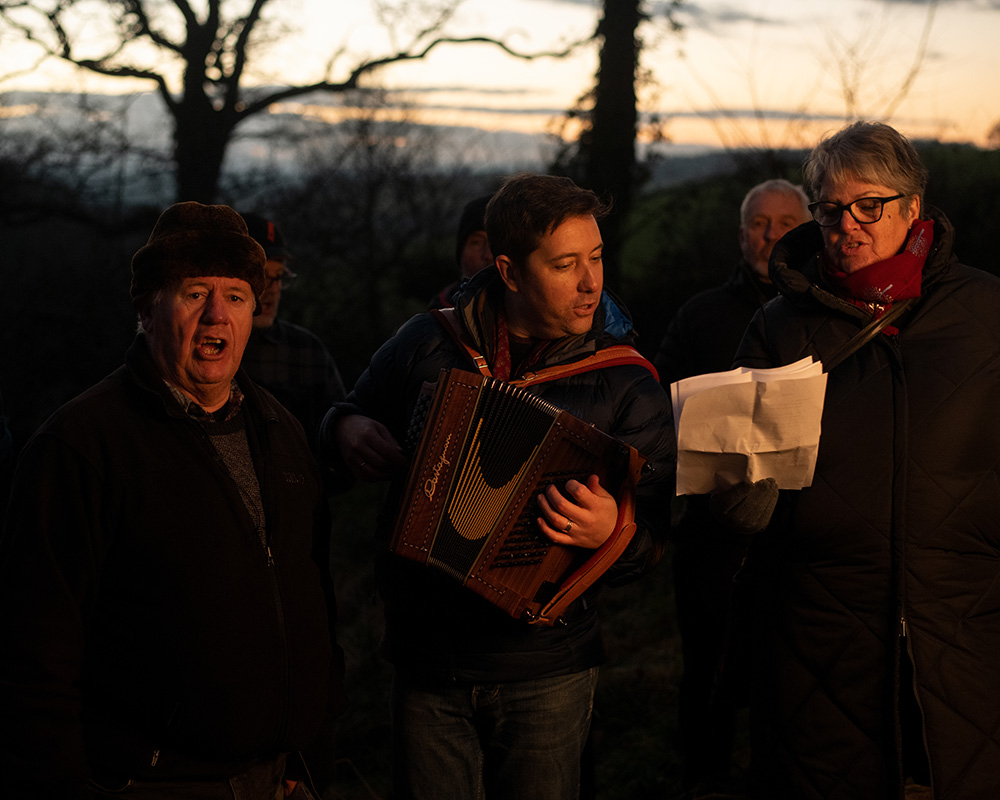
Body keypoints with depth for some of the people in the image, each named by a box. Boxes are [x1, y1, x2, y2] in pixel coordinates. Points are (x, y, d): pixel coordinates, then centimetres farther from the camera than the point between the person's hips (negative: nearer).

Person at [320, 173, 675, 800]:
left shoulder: (625, 380, -5)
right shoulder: (429, 342, 1)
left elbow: (650, 539, -8)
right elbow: (352, 415, 18)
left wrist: (611, 530, -30)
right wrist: (347, 431, -6)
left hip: (544, 670, -1)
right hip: (425, 652, 2)